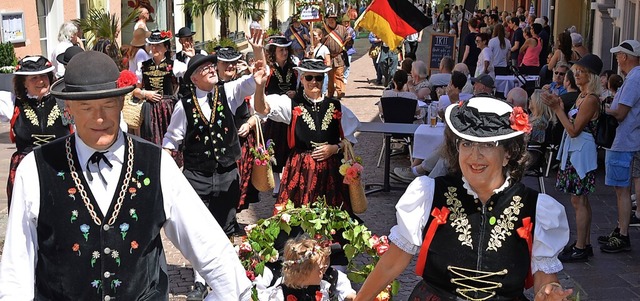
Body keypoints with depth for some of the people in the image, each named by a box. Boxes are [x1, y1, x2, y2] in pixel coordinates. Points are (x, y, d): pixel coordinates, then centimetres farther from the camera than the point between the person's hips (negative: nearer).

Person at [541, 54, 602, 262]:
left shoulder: (590, 99, -17)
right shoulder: (582, 96, 12)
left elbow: (574, 130, -19)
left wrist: (557, 108, -17)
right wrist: (557, 107, 4)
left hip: (581, 151, -10)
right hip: (574, 151, 10)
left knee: (578, 200, -5)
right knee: (581, 200, 14)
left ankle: (580, 249, 1)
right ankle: (585, 244, 22)